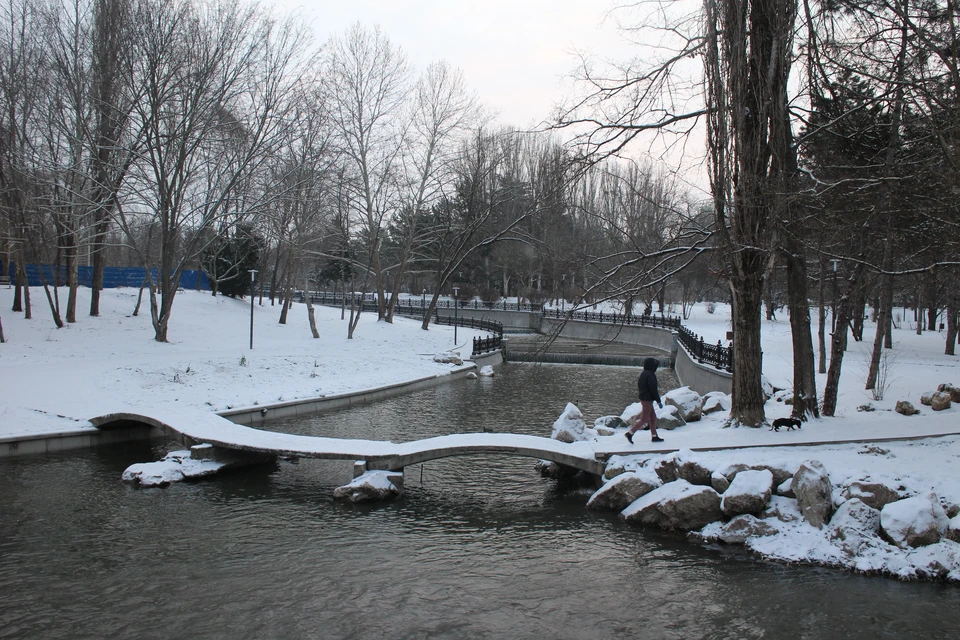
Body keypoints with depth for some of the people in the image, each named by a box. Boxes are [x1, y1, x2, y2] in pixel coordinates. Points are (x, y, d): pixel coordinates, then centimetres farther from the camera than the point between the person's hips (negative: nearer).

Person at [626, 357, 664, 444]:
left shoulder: (643, 374, 10)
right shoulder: (650, 375, -18)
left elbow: (639, 388, 17)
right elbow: (653, 389, -20)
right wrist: (659, 401, -14)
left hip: (643, 398, 10)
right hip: (648, 400, -10)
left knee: (653, 417, 16)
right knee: (644, 419, -5)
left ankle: (654, 436, 20)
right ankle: (630, 433, -7)